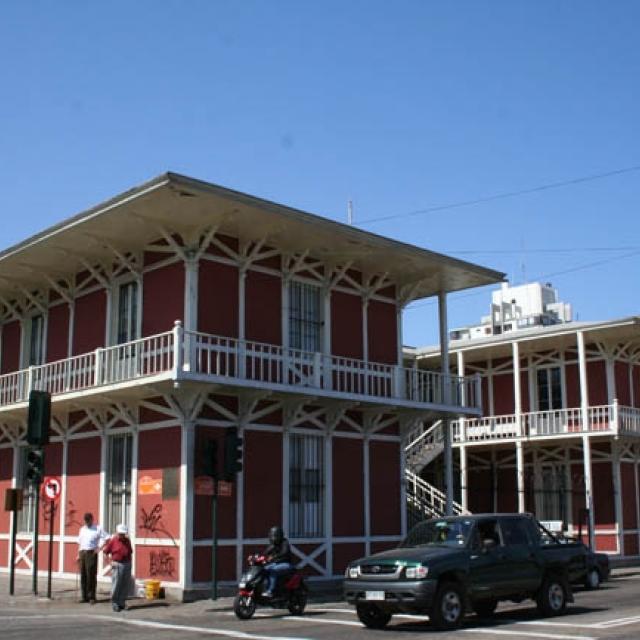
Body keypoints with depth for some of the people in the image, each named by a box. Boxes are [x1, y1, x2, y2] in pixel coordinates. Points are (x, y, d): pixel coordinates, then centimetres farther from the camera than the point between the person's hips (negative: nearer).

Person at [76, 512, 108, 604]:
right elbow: (80, 542, 21)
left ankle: (92, 597, -6)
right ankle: (85, 597, 11)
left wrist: (99, 547, -11)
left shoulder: (98, 529, 2)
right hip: (82, 553, 5)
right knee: (83, 575, 5)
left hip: (91, 553, -5)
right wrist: (79, 555, 15)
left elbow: (106, 538, -2)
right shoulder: (82, 529, 18)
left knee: (91, 575, -9)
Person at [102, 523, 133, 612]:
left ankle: (121, 602, 15)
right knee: (116, 585, -5)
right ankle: (114, 603, 4)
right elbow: (105, 552, 1)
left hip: (127, 565, 5)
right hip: (117, 565, -5)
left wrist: (130, 561, 10)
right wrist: (111, 561, -6)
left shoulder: (127, 540, 11)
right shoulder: (113, 541, -3)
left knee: (125, 585, 6)